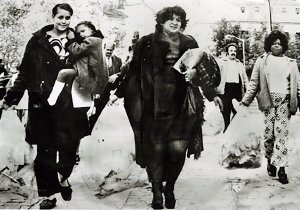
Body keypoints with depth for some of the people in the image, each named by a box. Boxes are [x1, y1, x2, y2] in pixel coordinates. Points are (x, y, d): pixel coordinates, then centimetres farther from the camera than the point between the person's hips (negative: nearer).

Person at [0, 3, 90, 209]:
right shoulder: (38, 41, 4)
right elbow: (26, 73, 5)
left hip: (69, 105, 1)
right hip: (43, 105, 0)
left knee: (69, 146, -3)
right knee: (45, 150, 4)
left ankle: (63, 176, 27)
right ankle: (48, 193, 16)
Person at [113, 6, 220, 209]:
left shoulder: (189, 43, 7)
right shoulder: (147, 43, -1)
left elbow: (203, 66, 14)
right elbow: (135, 70, -2)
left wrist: (195, 72, -7)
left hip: (181, 106, 2)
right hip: (154, 106, -1)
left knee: (178, 149, -5)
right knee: (156, 149, 1)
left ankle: (170, 187, 23)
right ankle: (157, 192, 19)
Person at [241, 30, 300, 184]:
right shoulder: (262, 60, 8)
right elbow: (254, 83, 5)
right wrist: (245, 101, -2)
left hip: (285, 101, 0)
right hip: (268, 101, 0)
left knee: (282, 132, -6)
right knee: (269, 132, 0)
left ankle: (281, 167, -5)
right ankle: (270, 160, 21)